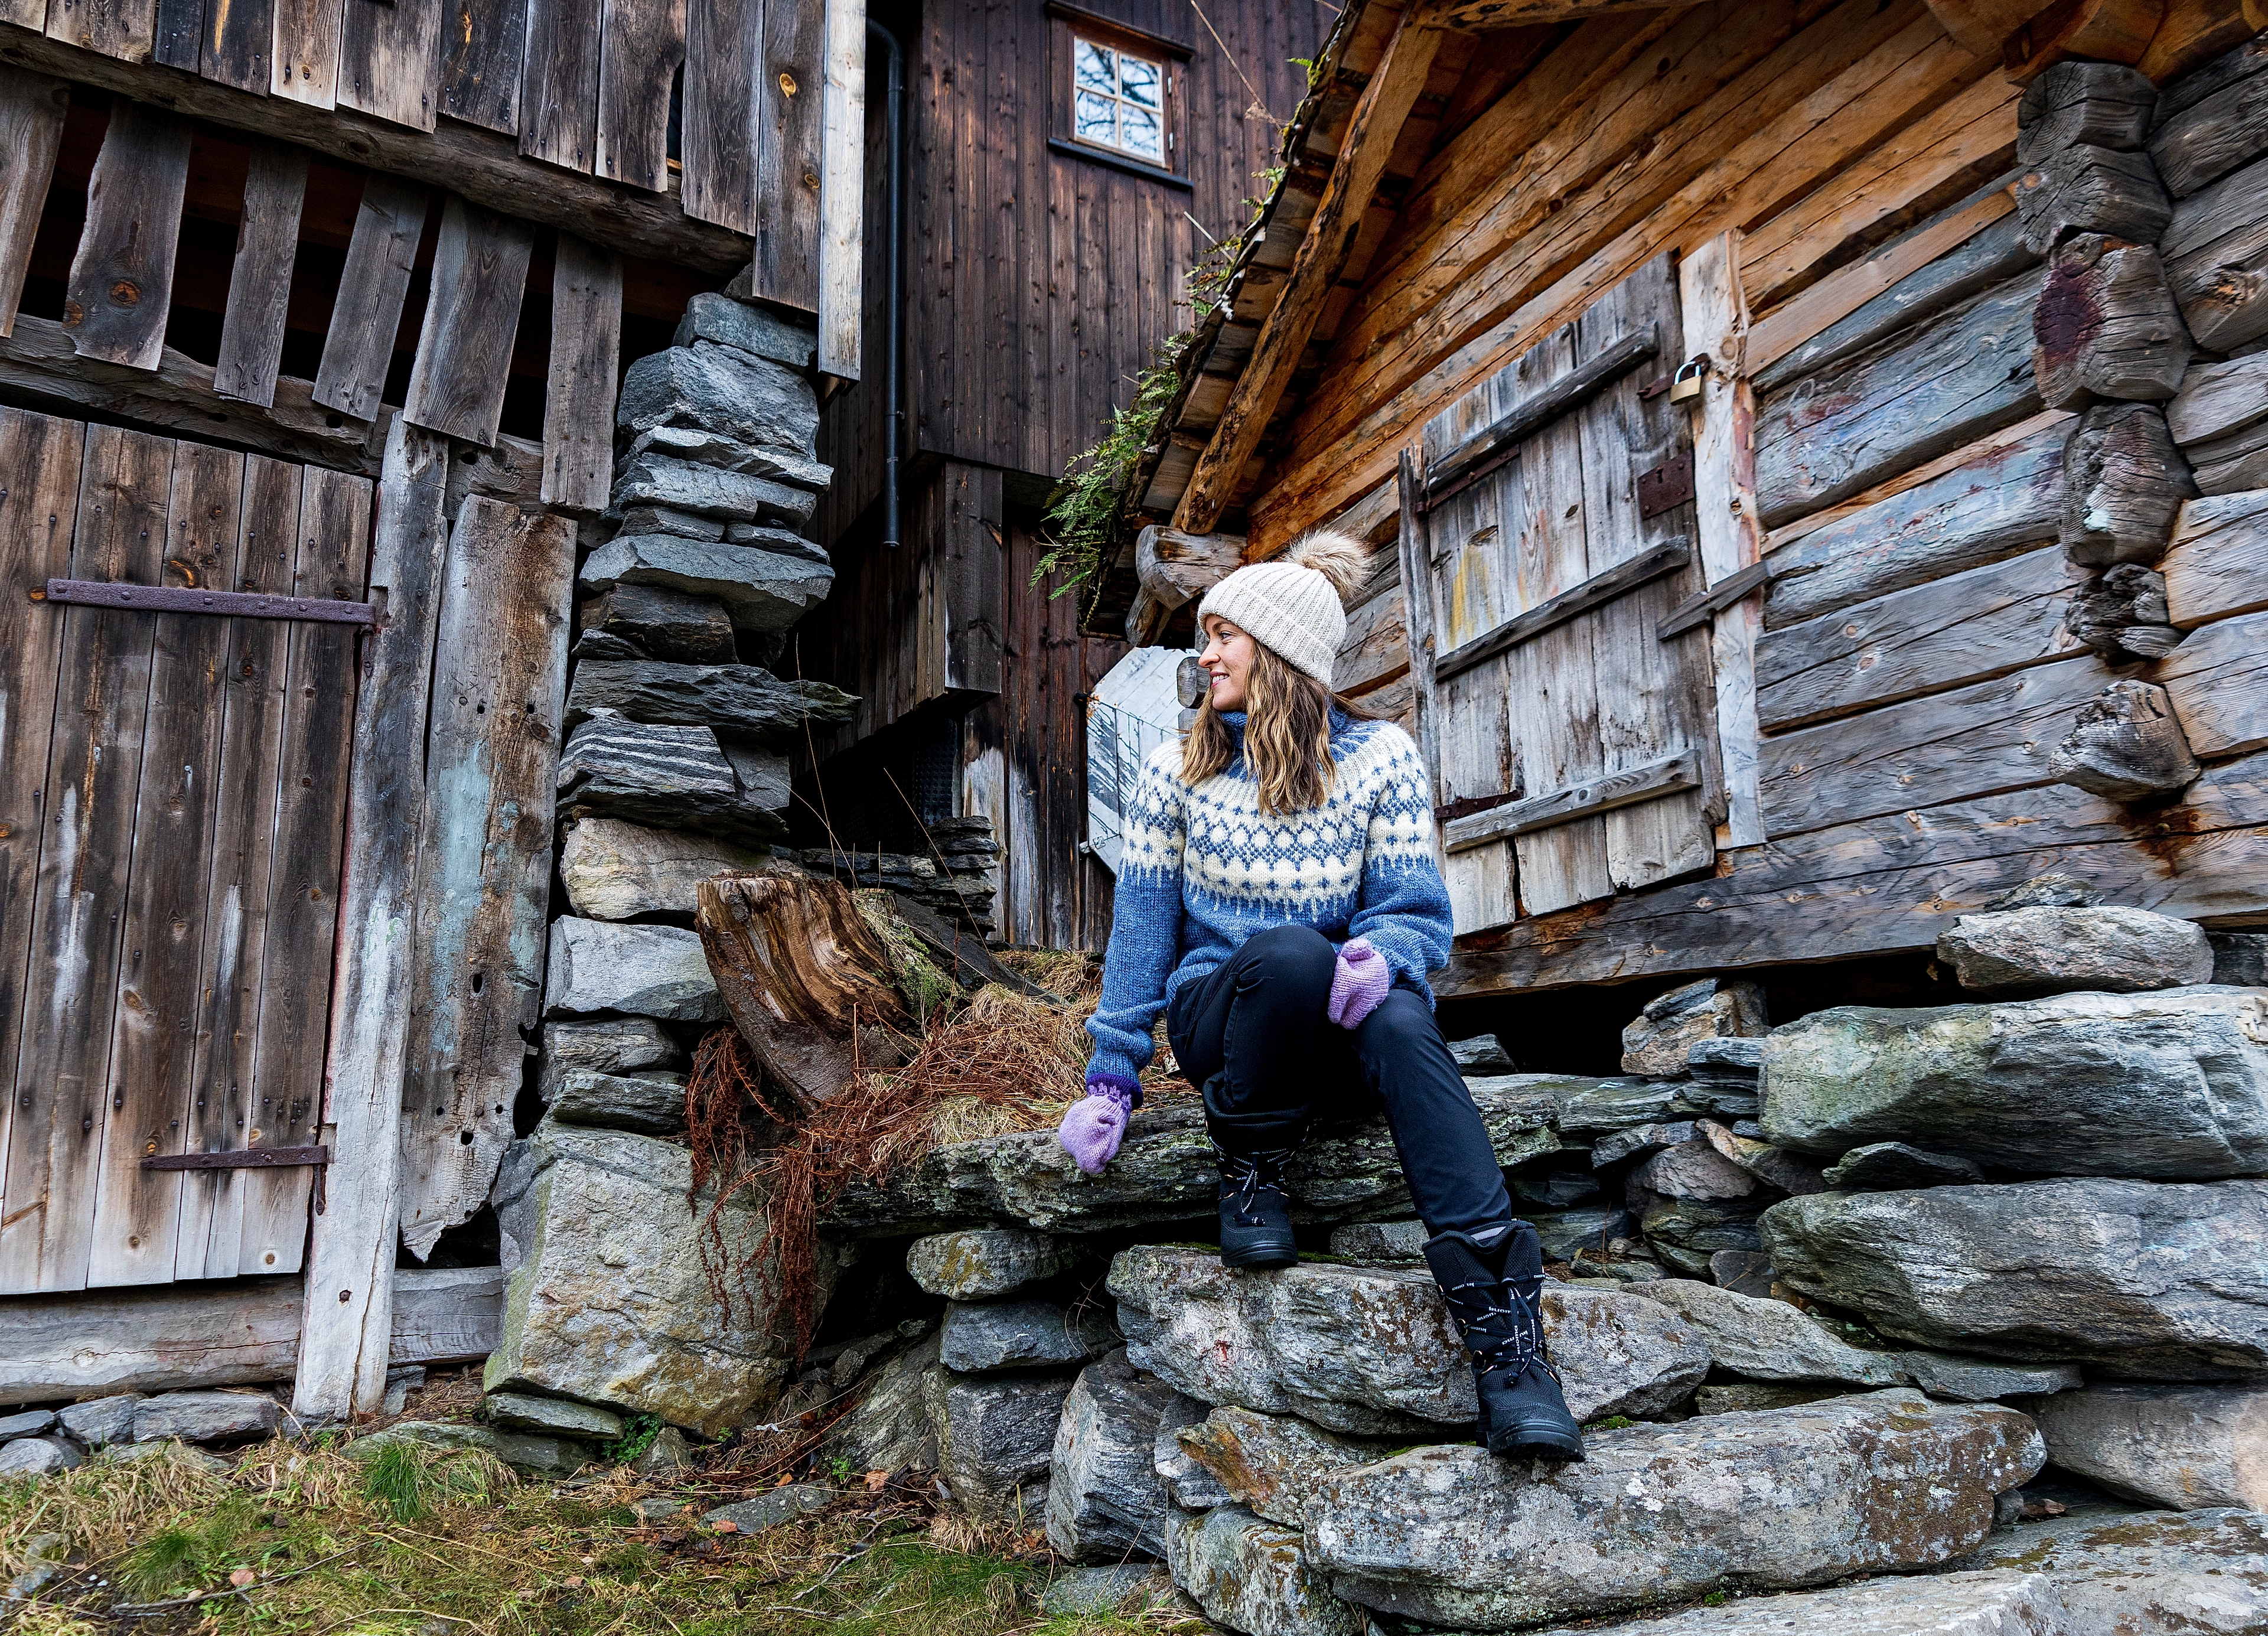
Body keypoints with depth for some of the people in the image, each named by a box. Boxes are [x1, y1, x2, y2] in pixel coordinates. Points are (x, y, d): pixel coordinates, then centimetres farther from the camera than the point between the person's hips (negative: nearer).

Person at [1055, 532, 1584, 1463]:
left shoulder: (1379, 758, -1)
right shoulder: (1176, 769, 1)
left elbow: (1419, 911, -4)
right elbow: (1142, 927, 2)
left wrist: (1376, 956, -29)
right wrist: (1112, 1079, -1)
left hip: (1337, 1023, 1)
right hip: (1220, 1015, 0)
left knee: (1400, 1022, -36)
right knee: (1288, 949, -36)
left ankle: (1505, 1329, -40)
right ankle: (1249, 1173, -12)